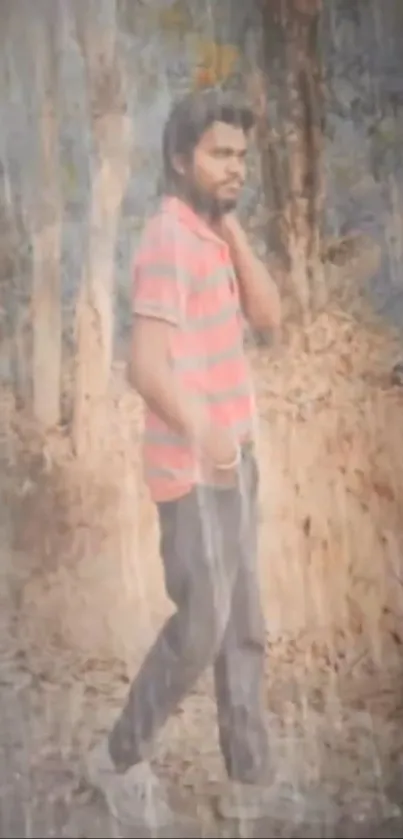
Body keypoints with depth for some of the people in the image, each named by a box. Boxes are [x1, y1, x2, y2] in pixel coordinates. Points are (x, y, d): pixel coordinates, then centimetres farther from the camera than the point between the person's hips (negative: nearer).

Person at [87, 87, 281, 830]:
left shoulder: (210, 238, 13)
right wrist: (201, 431, -44)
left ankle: (249, 781, 24)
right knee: (201, 626, -1)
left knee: (244, 625, 13)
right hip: (193, 471, -9)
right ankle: (122, 759, 21)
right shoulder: (169, 239, -17)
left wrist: (234, 229, -3)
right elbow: (146, 365, -27)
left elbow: (268, 316, 5)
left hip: (233, 460, 9)